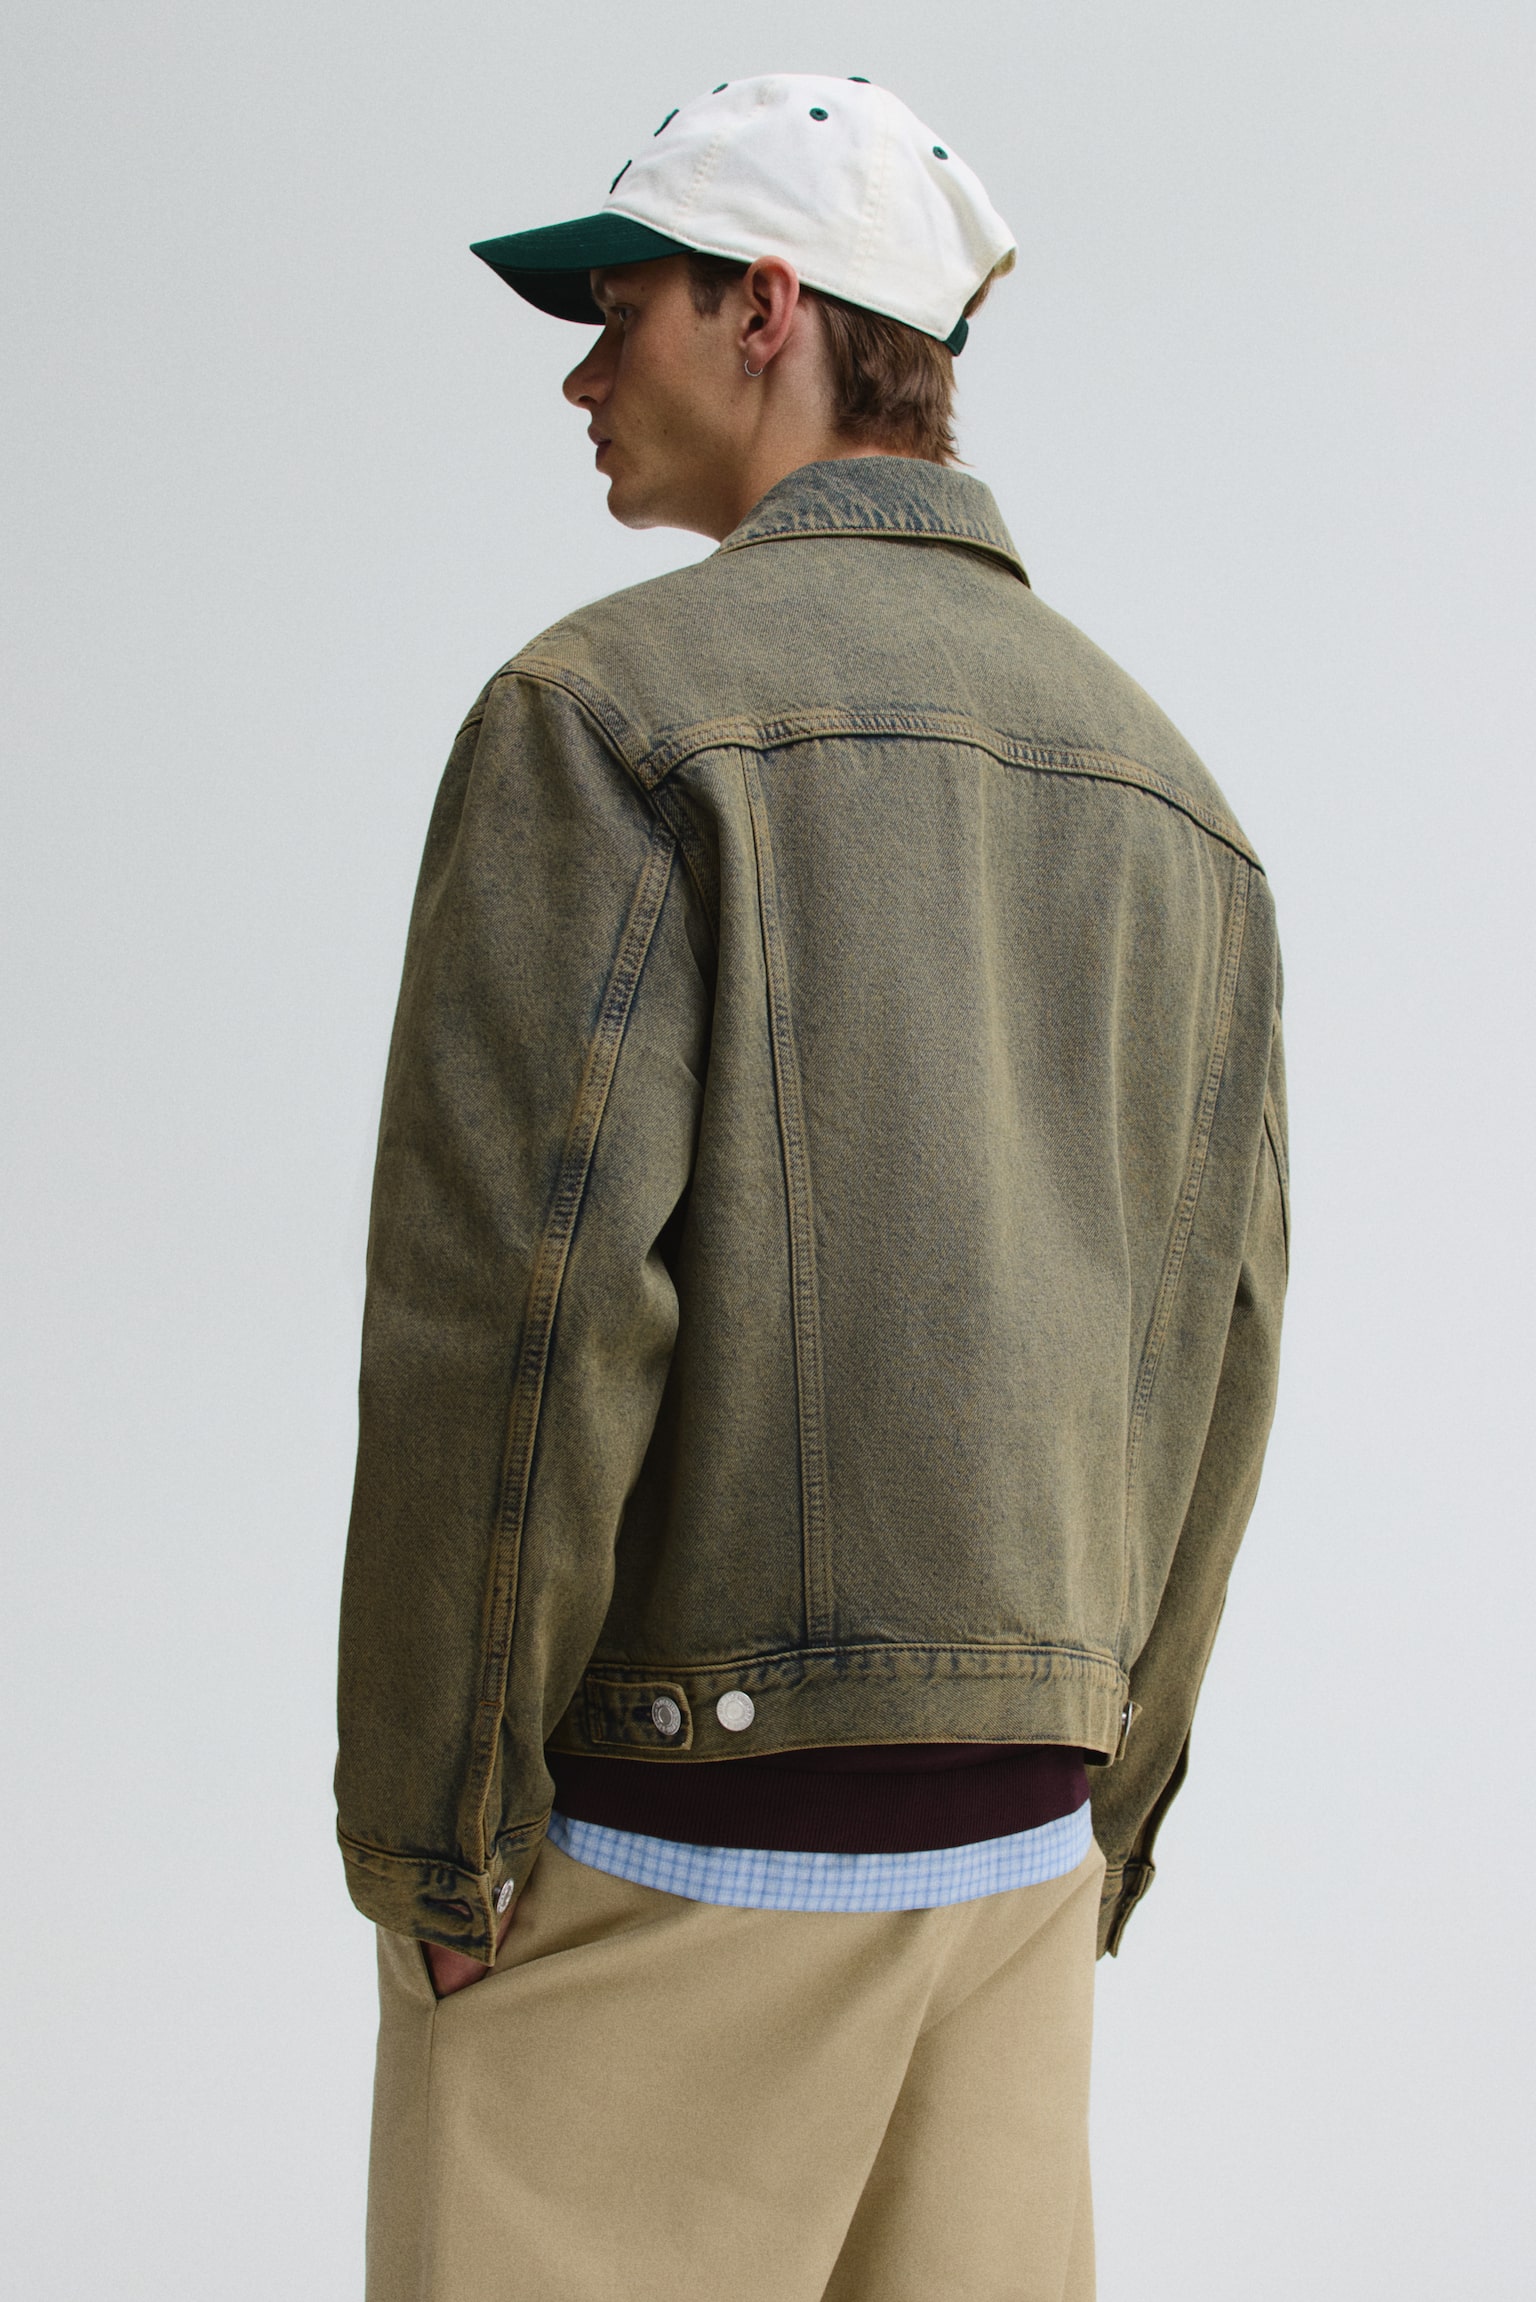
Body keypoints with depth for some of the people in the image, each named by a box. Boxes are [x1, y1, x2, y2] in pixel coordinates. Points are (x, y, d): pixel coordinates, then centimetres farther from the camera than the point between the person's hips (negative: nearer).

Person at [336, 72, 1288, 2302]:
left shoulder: (609, 708, -11)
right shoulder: (1159, 794, 10)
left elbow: (515, 1306, -20)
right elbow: (1201, 1361, 10)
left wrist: (426, 1848, -10)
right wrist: (1085, 1830, 18)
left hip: (656, 1836, -6)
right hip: (993, 1834, 7)